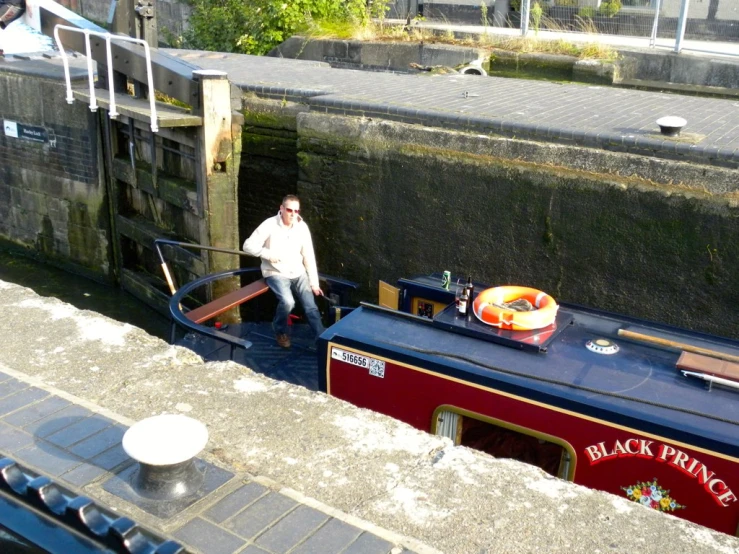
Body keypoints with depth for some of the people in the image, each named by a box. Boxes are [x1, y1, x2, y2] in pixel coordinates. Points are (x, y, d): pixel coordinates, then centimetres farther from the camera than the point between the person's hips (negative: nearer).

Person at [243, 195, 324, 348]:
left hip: (298, 273, 4)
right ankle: (280, 330, 3)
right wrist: (268, 254, -23)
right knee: (288, 302, -27)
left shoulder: (302, 226, 0)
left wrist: (314, 282, 2)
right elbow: (248, 245, -10)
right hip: (276, 273, -4)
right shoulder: (270, 225, -12)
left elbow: (309, 256, 4)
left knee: (311, 307, -10)